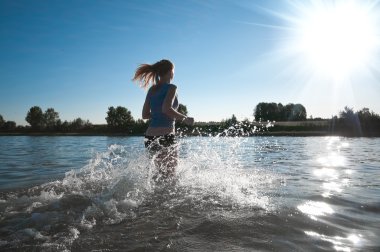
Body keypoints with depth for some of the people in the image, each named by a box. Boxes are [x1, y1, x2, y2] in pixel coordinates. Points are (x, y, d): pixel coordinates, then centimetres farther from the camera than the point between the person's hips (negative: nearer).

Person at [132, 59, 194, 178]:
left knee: (163, 172, 24)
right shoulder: (171, 88, -7)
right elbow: (166, 109, -23)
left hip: (150, 138, 7)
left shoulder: (152, 90, 12)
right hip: (165, 137, -7)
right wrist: (185, 118, -12)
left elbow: (145, 114, 12)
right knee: (169, 175, 8)